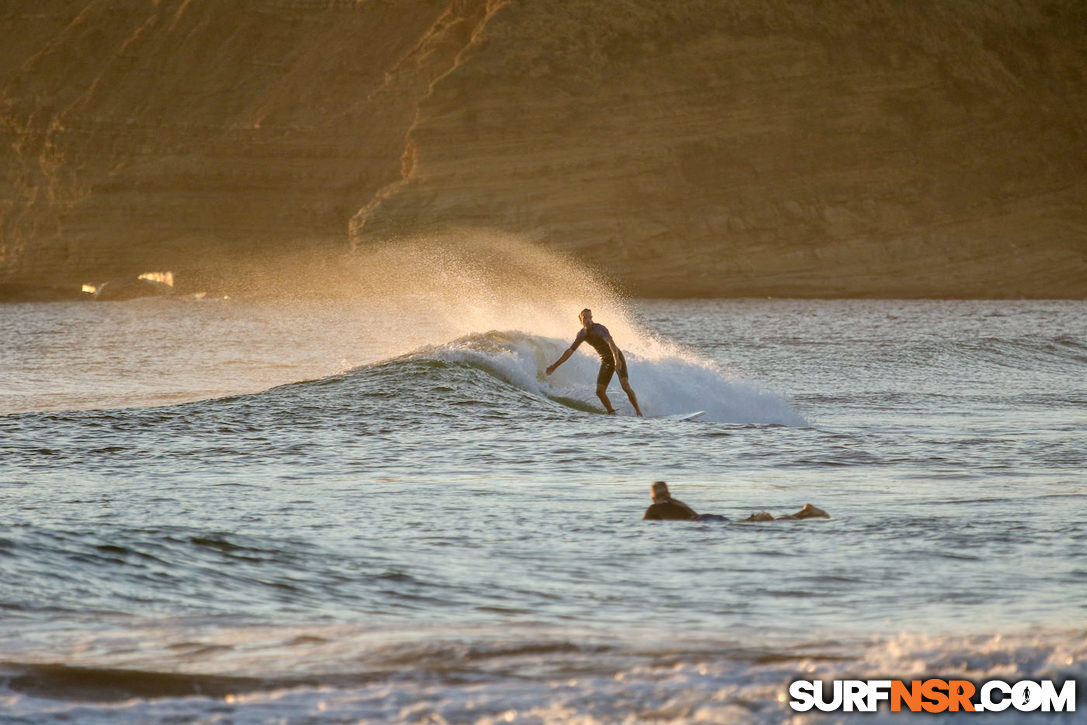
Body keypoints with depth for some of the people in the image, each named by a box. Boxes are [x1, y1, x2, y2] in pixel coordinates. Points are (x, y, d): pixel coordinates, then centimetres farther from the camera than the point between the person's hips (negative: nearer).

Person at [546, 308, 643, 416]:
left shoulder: (599, 329, -24)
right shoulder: (582, 334, -2)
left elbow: (611, 343, -41)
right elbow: (570, 351, 9)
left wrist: (617, 359, -59)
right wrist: (555, 366, 10)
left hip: (617, 357, -6)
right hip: (606, 361, 6)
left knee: (625, 385, -21)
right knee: (599, 391, -6)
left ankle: (638, 410, -13)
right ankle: (611, 413, 8)